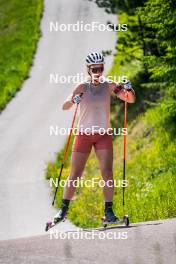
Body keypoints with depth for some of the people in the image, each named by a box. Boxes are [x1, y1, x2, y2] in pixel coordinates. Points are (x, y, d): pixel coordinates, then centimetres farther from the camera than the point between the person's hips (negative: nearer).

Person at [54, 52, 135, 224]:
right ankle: (64, 209, 11)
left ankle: (108, 211, -10)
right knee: (75, 175, 0)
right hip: (83, 135, -1)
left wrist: (129, 89, -22)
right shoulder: (83, 88, -2)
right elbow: (65, 107, -9)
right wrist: (73, 101, -30)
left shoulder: (109, 86, 1)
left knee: (107, 173, -12)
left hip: (103, 135, 1)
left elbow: (131, 100, -1)